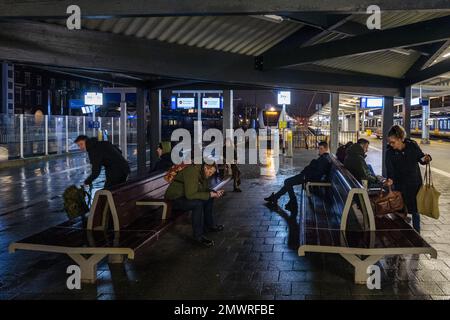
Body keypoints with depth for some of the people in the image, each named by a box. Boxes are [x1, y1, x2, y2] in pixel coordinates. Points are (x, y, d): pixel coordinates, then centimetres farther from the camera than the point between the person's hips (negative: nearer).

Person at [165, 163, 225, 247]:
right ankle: (198, 236, -22)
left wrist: (215, 193, -6)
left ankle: (209, 225, 18)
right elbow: (190, 195, -34)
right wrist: (209, 194, -28)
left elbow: (205, 189, 14)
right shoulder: (192, 172, -28)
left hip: (185, 195, 10)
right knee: (198, 203, -31)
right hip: (174, 199, -10)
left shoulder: (204, 173, 2)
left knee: (209, 199, 7)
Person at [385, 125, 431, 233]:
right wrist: (390, 179, -38)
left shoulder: (412, 146, -12)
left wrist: (426, 158, -20)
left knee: (415, 209, 11)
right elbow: (389, 168, -20)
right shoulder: (389, 152, -12)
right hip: (400, 185, 0)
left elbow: (420, 158, 2)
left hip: (415, 183, 0)